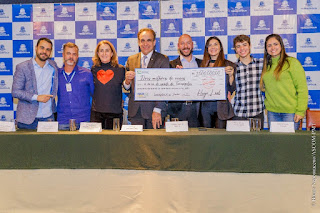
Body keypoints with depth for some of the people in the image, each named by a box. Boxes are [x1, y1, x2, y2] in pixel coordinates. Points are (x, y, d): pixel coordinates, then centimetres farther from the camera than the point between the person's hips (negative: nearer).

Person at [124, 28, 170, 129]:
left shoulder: (163, 60, 0)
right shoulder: (131, 60, 12)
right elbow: (126, 88, 15)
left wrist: (157, 110, -15)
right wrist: (127, 81, -8)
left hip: (153, 110, -3)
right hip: (135, 112, 3)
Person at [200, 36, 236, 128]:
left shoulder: (229, 65, 1)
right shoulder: (203, 65, 11)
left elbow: (232, 90, -1)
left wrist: (231, 75, -16)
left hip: (221, 106, -3)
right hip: (205, 106, 3)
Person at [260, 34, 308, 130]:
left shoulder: (292, 62, -3)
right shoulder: (266, 66, 13)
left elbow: (302, 88, -6)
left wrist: (301, 111, -12)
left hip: (290, 112, -4)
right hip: (272, 111, 5)